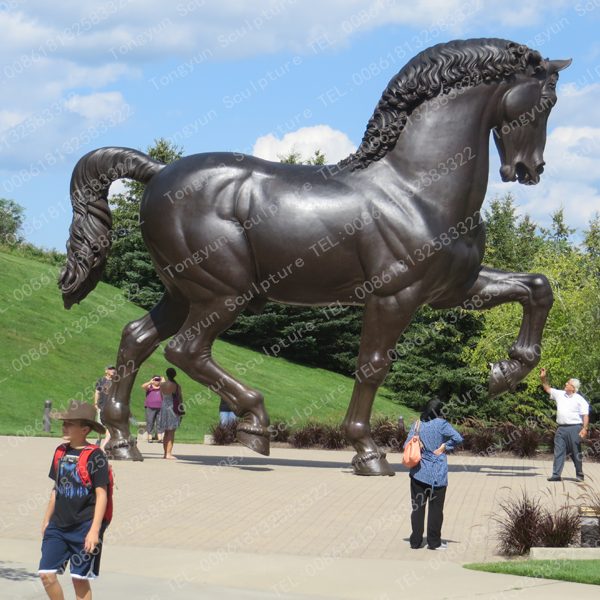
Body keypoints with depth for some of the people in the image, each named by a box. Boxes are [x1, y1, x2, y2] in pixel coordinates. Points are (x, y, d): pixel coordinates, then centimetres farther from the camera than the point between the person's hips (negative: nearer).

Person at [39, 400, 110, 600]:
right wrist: (47, 520, 20)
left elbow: (101, 495, -11)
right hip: (58, 525, 6)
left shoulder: (95, 456, -11)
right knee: (46, 573, -1)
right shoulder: (61, 452, 9)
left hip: (84, 528, -6)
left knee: (80, 579, 0)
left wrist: (95, 530, -16)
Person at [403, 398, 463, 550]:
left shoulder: (416, 425, 1)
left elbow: (407, 446, 1)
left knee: (417, 507, 8)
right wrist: (444, 446, -5)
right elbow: (458, 438, -17)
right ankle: (434, 542, 7)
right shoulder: (441, 424, -8)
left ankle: (415, 541, 9)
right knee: (436, 508, 5)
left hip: (419, 473, 3)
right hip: (437, 475, -3)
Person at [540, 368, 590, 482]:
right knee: (558, 452, 0)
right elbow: (547, 389, 24)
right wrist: (543, 378, 13)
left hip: (574, 428, -5)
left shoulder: (580, 399, -1)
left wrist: (585, 428, -16)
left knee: (576, 453, 2)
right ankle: (556, 475, 0)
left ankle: (580, 475, 12)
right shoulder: (559, 394, 14)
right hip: (561, 429, 5)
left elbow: (585, 415, -5)